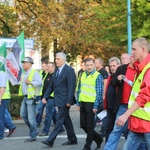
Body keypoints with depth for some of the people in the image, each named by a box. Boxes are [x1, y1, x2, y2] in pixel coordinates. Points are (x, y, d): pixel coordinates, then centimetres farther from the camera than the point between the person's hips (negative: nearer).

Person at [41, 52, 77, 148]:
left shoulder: (69, 70, -12)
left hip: (64, 100, -9)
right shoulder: (57, 70, 12)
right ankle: (72, 139, 24)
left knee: (60, 120, -6)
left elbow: (71, 87, -17)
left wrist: (69, 101, -20)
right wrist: (45, 96, 9)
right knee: (66, 119, 14)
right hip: (59, 99, 9)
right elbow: (52, 85, 16)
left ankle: (50, 140, -8)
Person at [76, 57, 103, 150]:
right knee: (83, 125, 11)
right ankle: (98, 139, 28)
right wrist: (78, 103, 13)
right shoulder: (83, 75, 11)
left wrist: (96, 106, -15)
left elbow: (99, 93, -11)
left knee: (89, 126, 1)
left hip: (91, 103, -7)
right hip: (83, 103, 7)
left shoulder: (98, 76, -8)